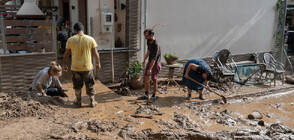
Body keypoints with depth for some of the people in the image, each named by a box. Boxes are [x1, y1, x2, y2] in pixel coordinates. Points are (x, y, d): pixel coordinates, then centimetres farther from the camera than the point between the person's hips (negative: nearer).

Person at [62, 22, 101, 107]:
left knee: (77, 86, 16)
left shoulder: (70, 40, -5)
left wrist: (64, 64, 15)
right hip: (88, 67, 0)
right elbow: (95, 53, 0)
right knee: (90, 85, 13)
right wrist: (98, 63, 14)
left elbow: (66, 54, 2)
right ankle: (92, 102, 19)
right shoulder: (90, 39, -4)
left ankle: (79, 102, 25)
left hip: (75, 68, 0)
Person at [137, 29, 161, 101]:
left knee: (154, 80, 0)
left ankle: (154, 96, 14)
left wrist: (150, 69, -36)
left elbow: (154, 58, -31)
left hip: (155, 63, -8)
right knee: (145, 78, 7)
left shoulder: (156, 45, -27)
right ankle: (146, 95, 15)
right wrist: (144, 60, 26)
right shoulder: (148, 41, -1)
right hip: (149, 62, 8)